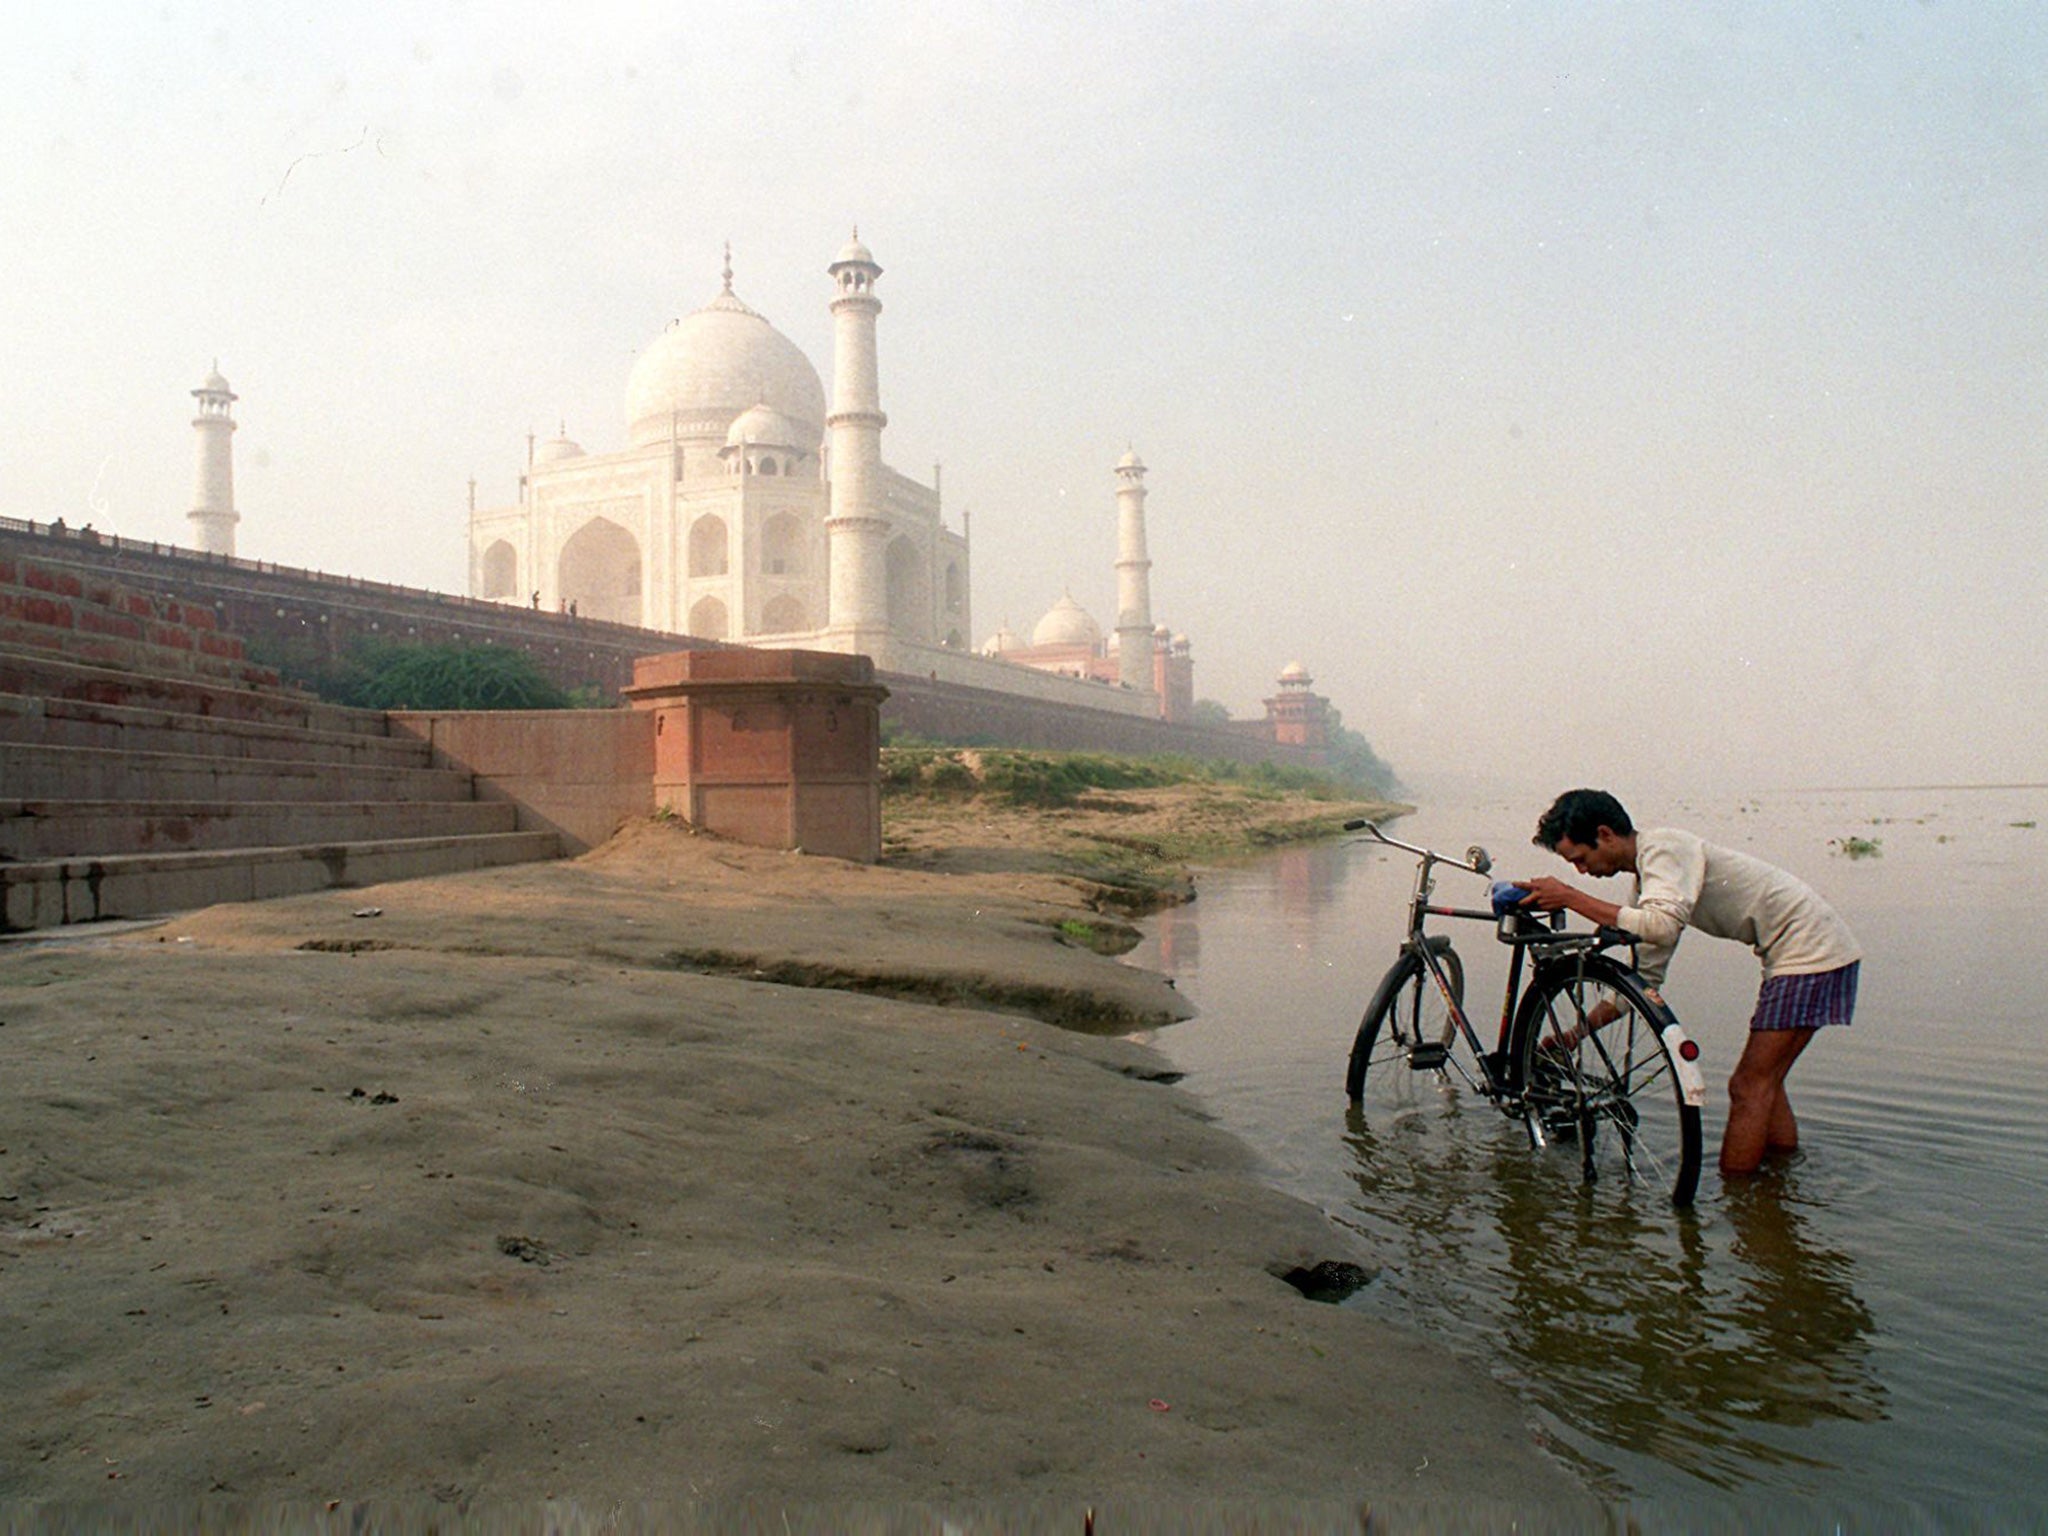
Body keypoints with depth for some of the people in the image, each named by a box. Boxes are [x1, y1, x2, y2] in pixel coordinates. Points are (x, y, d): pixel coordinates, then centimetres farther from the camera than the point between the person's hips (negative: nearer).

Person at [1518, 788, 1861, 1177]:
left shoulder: (1662, 848, -17)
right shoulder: (1648, 870, 11)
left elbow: (1662, 926, -37)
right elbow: (1645, 978, 13)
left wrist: (1570, 897, -31)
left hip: (1810, 950, -10)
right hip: (1806, 951, 10)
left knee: (1749, 1088, -9)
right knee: (1759, 1084, 16)